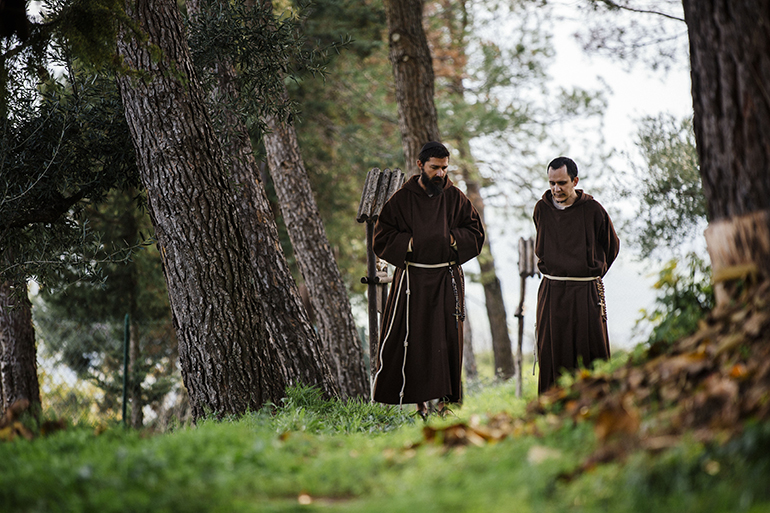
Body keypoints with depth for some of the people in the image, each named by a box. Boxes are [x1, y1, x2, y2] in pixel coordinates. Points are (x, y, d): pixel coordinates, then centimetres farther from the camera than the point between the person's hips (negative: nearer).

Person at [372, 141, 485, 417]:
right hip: (413, 278, -1)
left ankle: (445, 396, 9)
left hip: (447, 278, 1)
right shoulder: (401, 199, 0)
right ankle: (419, 399, 5)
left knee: (447, 338, 1)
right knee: (412, 337, -4)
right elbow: (382, 238, -1)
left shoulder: (455, 198, 5)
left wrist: (452, 239, -9)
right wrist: (411, 242, -13)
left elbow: (476, 232, 7)